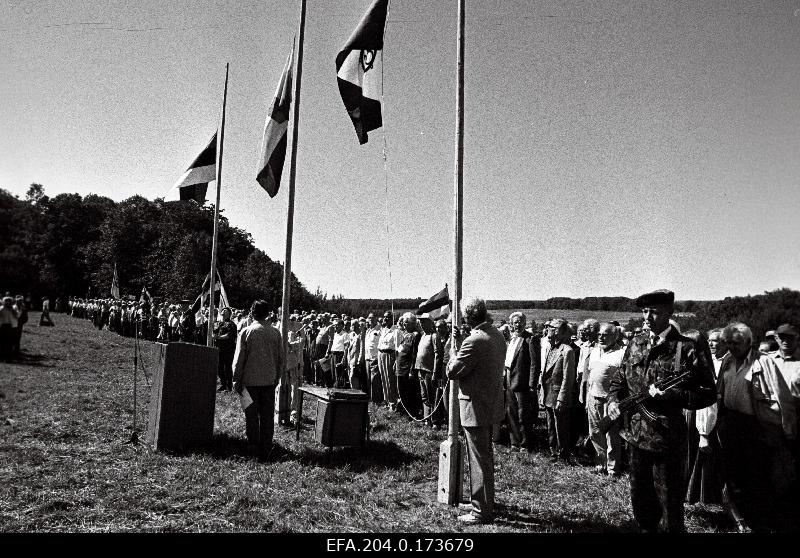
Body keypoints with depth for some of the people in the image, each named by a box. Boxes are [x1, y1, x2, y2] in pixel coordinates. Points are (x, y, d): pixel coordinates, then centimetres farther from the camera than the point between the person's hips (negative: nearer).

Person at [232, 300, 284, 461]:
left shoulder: (246, 332, -7)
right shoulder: (275, 333, 0)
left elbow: (239, 358, -6)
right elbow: (280, 358, 6)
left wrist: (236, 380, 2)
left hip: (250, 380, -2)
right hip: (269, 380, 2)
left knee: (251, 416, 7)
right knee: (267, 416, 9)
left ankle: (254, 448, 12)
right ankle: (266, 450, 15)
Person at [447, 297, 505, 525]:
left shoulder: (474, 341, -23)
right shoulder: (497, 335, 6)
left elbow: (452, 371, -16)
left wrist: (453, 354, 2)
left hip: (476, 407, -9)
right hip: (492, 403, 9)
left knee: (479, 460, 1)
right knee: (486, 456, 20)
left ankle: (482, 511, 12)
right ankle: (486, 503, 34)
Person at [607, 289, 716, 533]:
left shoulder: (687, 348, -12)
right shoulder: (635, 345, 5)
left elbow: (707, 393, -12)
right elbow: (619, 379, 16)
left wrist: (669, 395, -23)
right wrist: (614, 400, -3)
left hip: (668, 439, -5)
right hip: (635, 435, 6)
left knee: (670, 502, 10)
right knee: (640, 497, 21)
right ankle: (646, 528, 41)